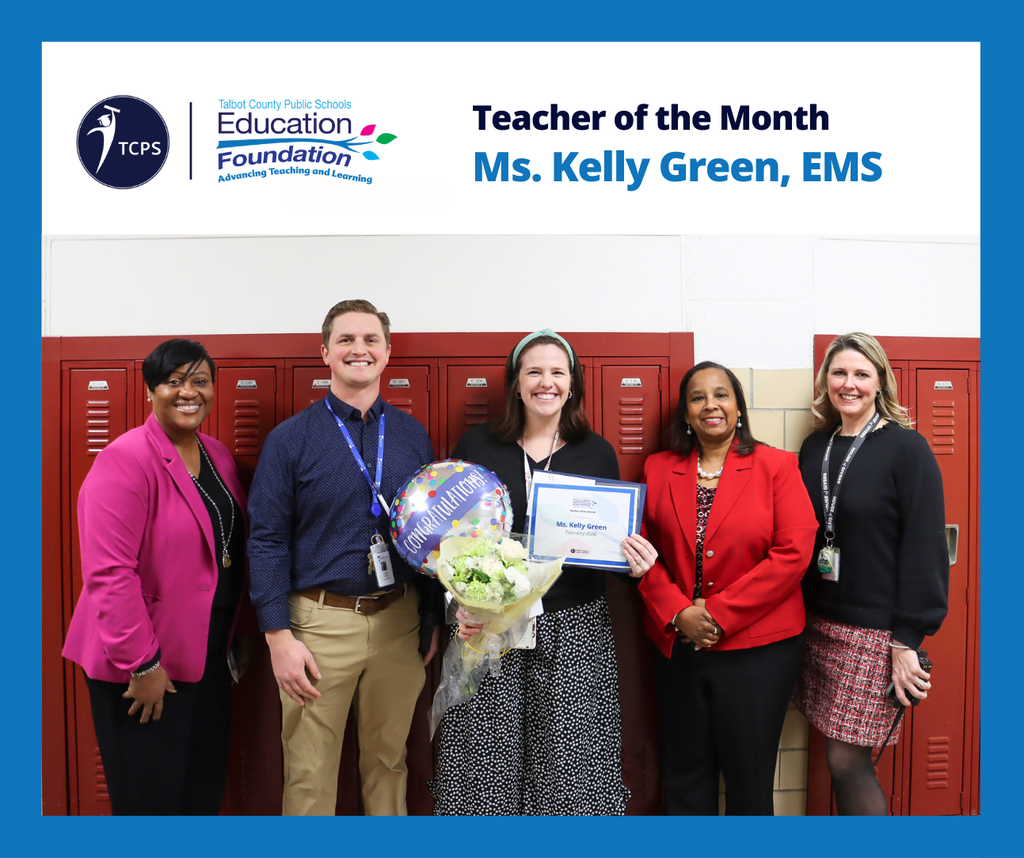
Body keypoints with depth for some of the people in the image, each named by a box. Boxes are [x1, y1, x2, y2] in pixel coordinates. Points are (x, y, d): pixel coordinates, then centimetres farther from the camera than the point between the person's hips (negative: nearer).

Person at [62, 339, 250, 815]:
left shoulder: (218, 455, 8)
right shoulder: (126, 459, -17)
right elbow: (109, 573, -22)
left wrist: (231, 640, 11)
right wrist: (142, 663, -19)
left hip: (207, 656, 8)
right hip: (145, 668, -7)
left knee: (205, 791, 19)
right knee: (150, 795, 9)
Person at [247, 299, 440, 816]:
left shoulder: (413, 436, 6)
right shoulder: (290, 439, -3)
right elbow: (266, 540, -5)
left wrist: (433, 619, 9)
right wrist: (279, 637, -11)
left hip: (400, 620, 3)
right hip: (320, 622, -2)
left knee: (388, 760, 17)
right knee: (310, 774, 8)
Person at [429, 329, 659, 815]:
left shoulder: (597, 453, 6)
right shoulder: (476, 446, 4)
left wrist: (635, 562, -11)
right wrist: (459, 606, -10)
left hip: (575, 633, 1)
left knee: (571, 765, 5)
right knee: (487, 761, 6)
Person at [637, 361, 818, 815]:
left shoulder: (776, 466, -2)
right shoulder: (658, 469, 6)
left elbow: (793, 554, -10)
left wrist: (719, 613, -13)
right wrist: (678, 613, -10)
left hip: (757, 647, -2)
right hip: (677, 646, 3)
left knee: (749, 777, 9)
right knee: (683, 776, 14)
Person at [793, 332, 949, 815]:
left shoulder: (906, 448, -7)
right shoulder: (815, 447, 10)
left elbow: (923, 546, -11)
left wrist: (908, 640, -14)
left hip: (874, 631, -5)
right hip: (818, 624, 5)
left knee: (846, 760, -1)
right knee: (843, 760, 11)